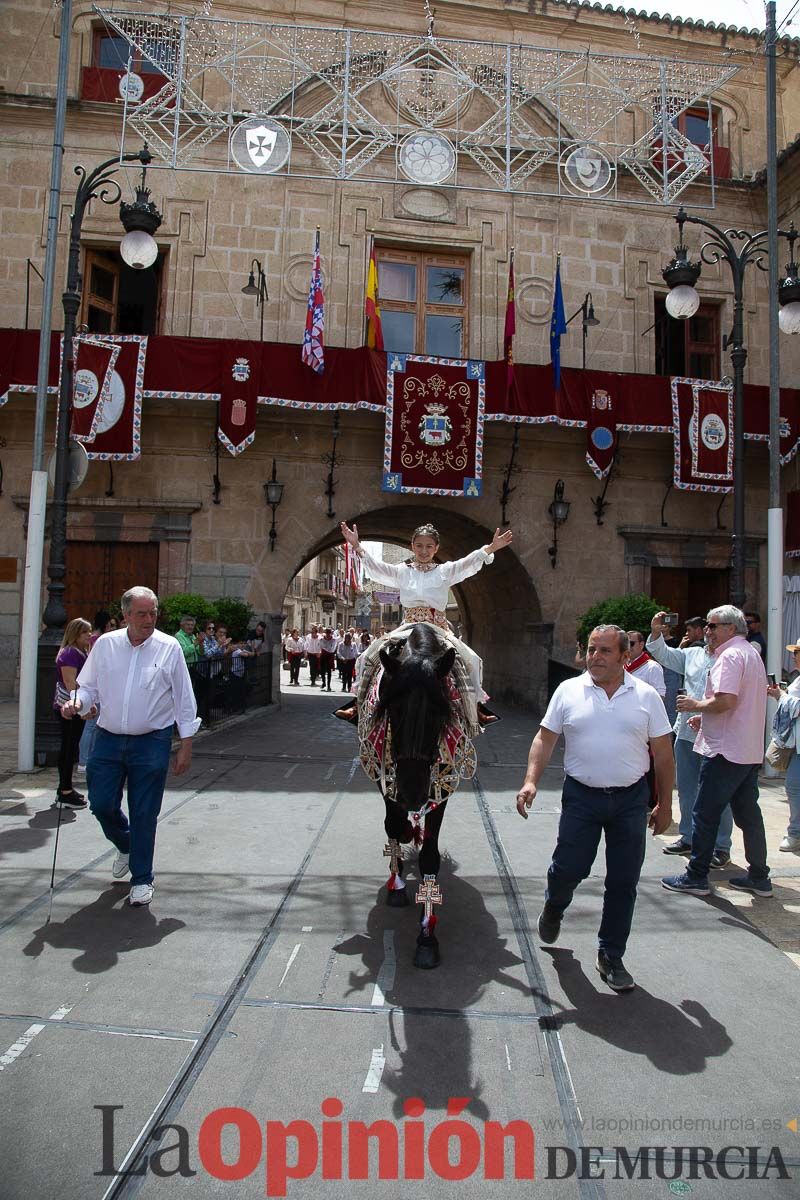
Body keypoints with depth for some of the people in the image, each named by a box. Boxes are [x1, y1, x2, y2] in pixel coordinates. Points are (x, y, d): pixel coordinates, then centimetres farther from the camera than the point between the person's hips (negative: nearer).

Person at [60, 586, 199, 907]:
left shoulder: (169, 648, -5)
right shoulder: (105, 644, 3)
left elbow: (184, 699, -1)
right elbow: (89, 686, 12)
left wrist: (186, 745, -2)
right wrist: (77, 703, -11)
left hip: (152, 742, -3)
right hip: (108, 739, 3)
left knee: (144, 813, 2)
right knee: (101, 803, 6)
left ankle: (141, 879, 20)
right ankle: (126, 846, 39)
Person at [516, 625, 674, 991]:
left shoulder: (646, 696, 0)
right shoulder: (568, 691, 0)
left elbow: (663, 754, 5)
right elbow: (545, 739, 2)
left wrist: (664, 805, 5)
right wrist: (531, 781, -11)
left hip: (630, 799, 1)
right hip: (581, 797, 0)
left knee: (623, 882, 6)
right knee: (568, 869, 3)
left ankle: (611, 957, 24)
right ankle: (553, 908, 38)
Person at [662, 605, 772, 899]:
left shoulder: (730, 656, -15)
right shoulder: (752, 653, 18)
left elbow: (726, 701, -27)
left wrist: (696, 705, -10)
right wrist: (705, 717, 18)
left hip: (726, 751, -10)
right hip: (751, 751, 10)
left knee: (705, 814, -1)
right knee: (748, 814, 15)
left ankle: (696, 877, 6)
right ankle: (759, 877, 23)